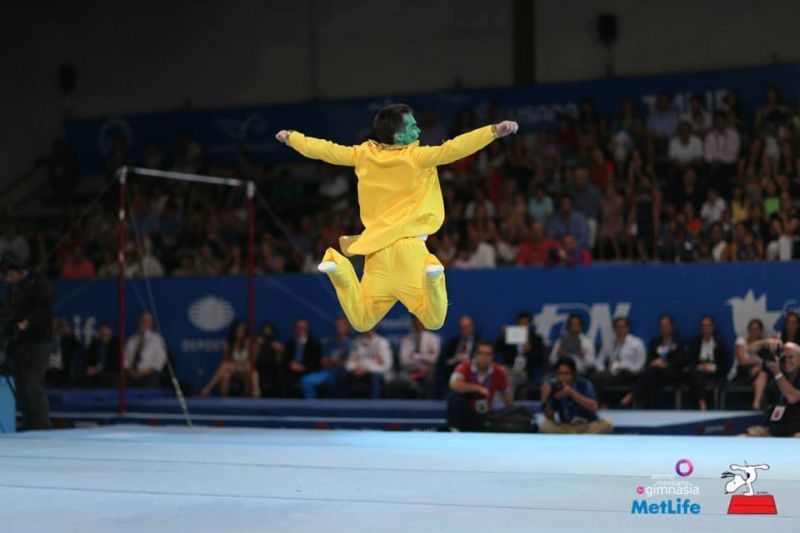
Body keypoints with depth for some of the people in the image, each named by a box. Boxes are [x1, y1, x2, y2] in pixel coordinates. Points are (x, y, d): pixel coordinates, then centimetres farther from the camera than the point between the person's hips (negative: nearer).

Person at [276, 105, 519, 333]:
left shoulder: (364, 154, 8)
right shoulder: (416, 157, -5)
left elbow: (325, 150, 20)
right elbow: (453, 148, -16)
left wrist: (291, 137, 36)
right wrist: (494, 130, -18)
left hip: (377, 249, 4)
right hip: (409, 247, -4)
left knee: (361, 322, 7)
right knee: (433, 321, -9)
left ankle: (339, 268, -13)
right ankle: (432, 275, -37)